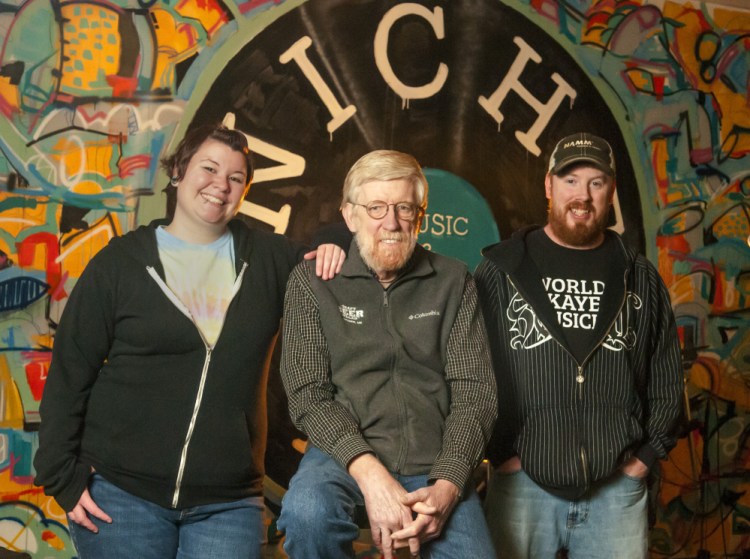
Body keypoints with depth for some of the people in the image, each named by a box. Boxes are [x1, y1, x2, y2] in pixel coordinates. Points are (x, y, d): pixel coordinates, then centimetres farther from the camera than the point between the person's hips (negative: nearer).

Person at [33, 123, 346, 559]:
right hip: (121, 492, -1)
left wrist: (331, 248, -1)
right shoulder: (121, 261, 1)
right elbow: (70, 374, 2)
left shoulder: (270, 259, 6)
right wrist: (63, 476, -4)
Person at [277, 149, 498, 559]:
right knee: (308, 512, -32)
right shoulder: (312, 282, 2)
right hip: (346, 455, -1)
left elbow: (475, 390, 1)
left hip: (436, 467, 1)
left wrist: (447, 485, -14)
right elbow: (308, 394, -4)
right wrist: (369, 473, -19)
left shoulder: (452, 282, 6)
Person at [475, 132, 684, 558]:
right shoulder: (501, 270, 2)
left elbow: (667, 376, 13)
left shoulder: (641, 279, 10)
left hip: (619, 486, 2)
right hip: (522, 482, -2)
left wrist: (648, 453, 5)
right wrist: (498, 451, -5)